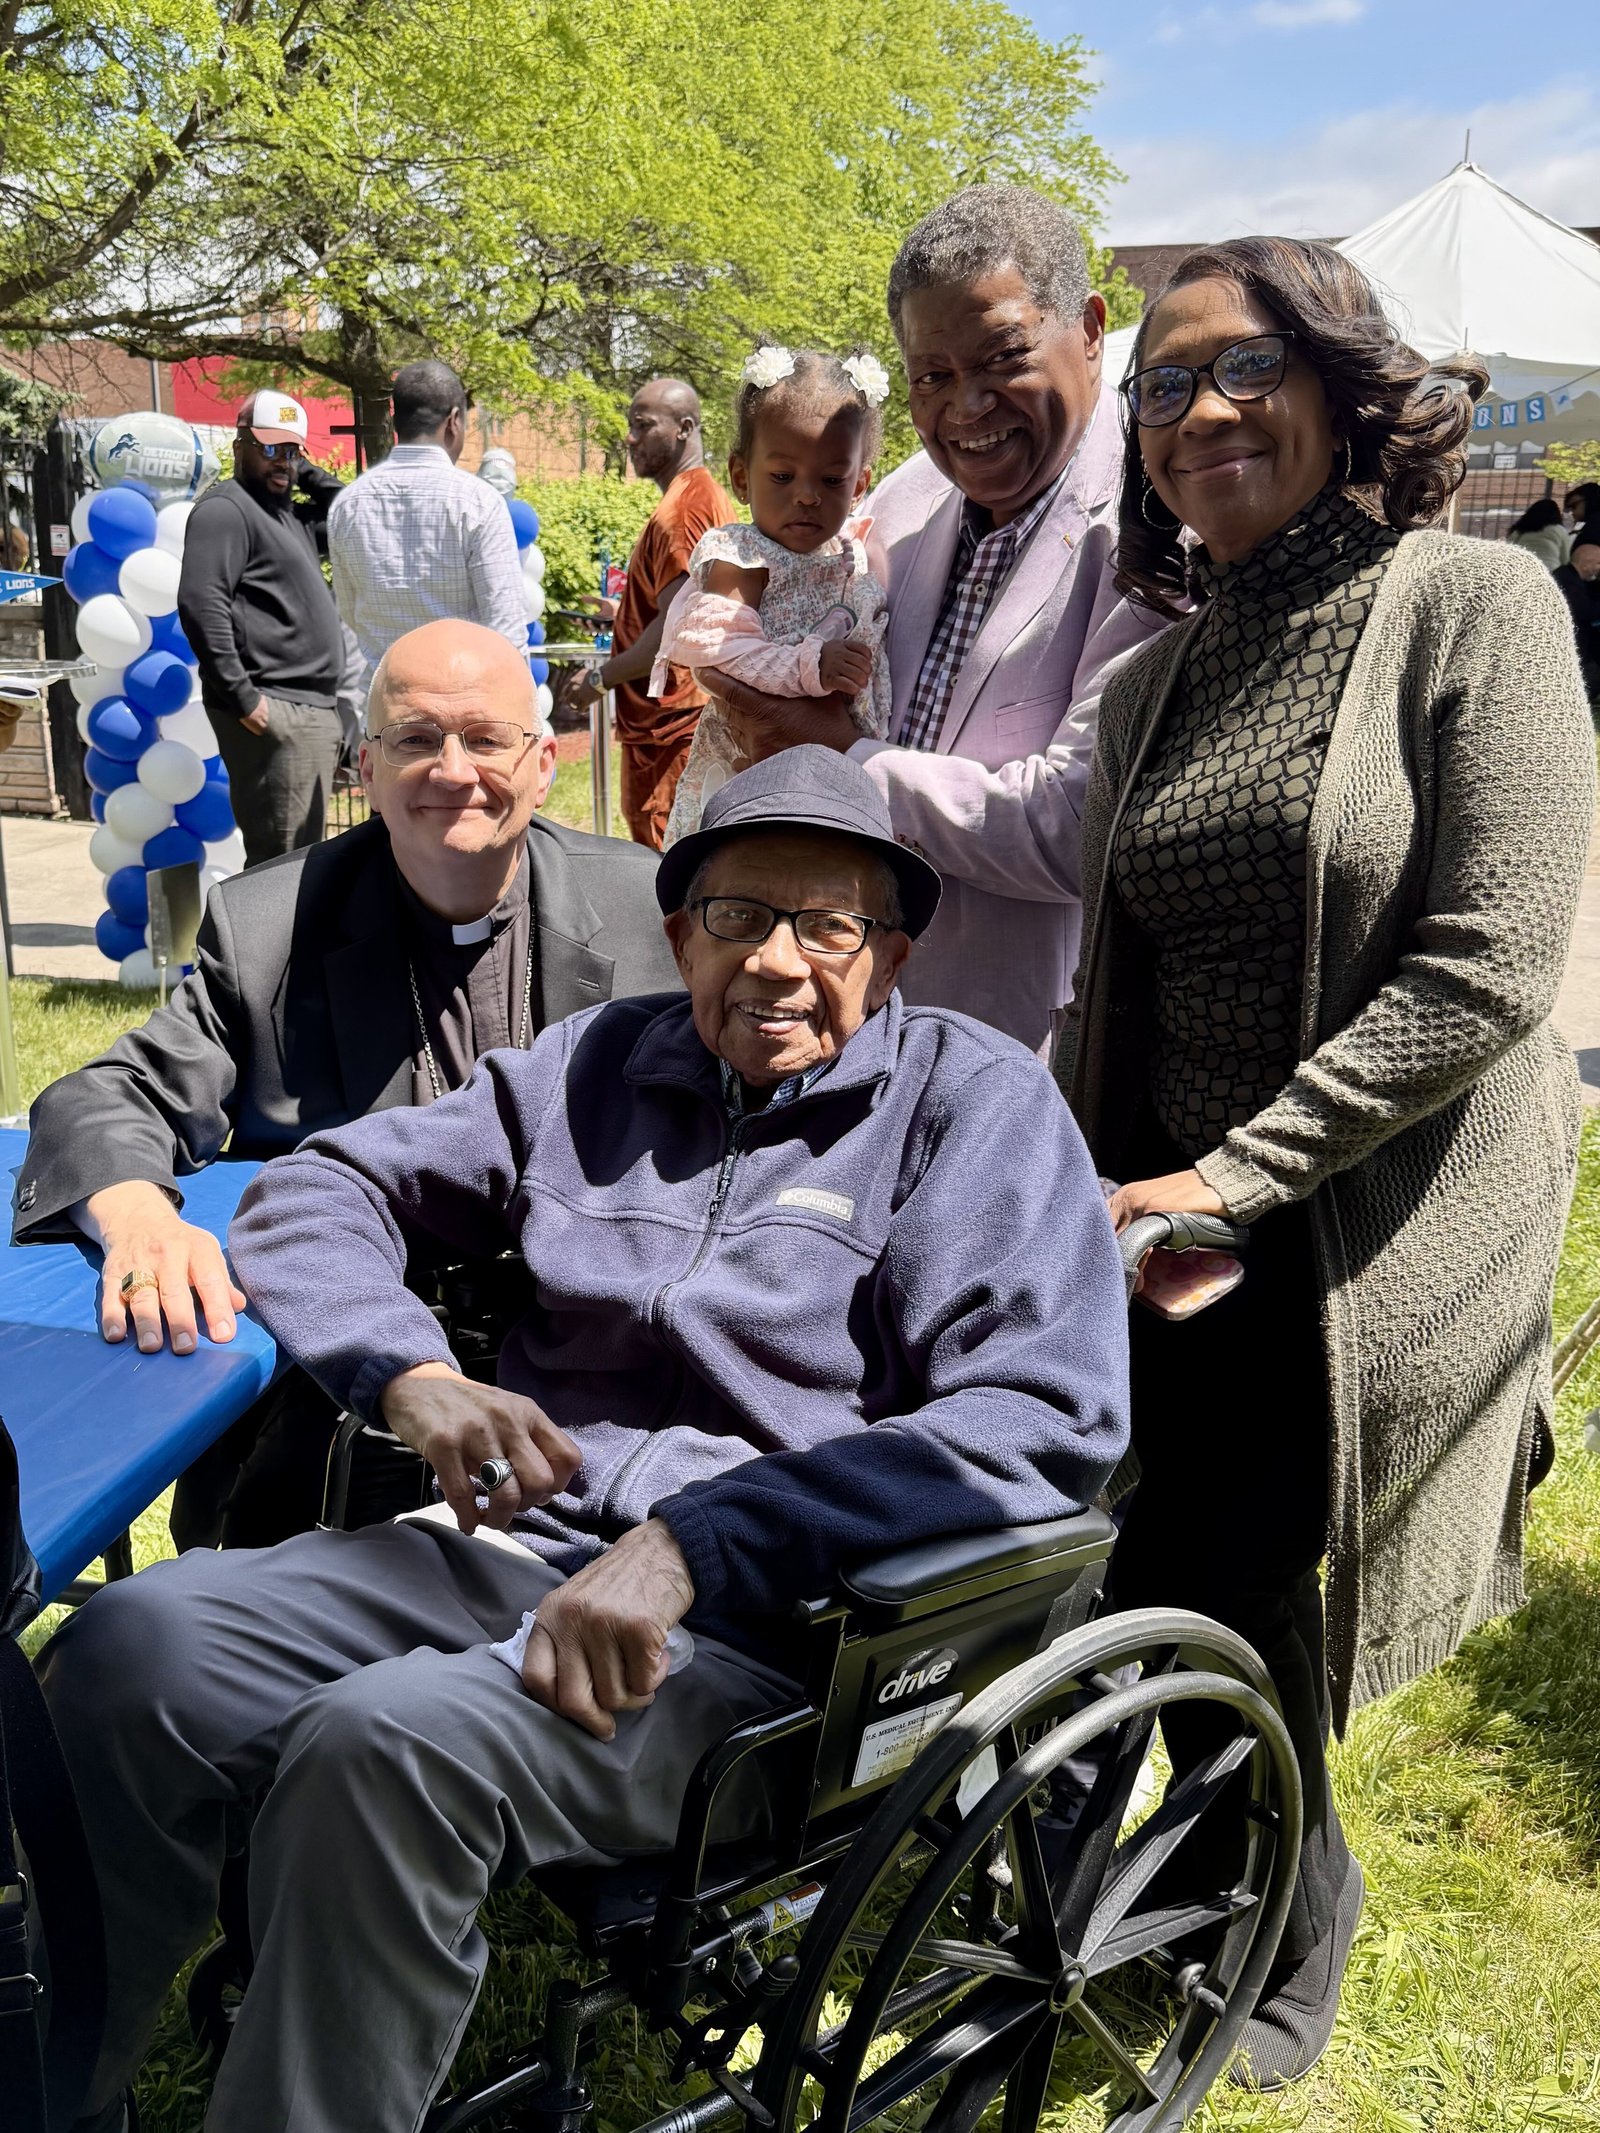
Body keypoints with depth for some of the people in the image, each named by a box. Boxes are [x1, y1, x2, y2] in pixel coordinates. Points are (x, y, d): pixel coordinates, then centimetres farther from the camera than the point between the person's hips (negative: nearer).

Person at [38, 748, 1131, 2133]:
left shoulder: (978, 1100, 1)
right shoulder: (605, 1064, 15)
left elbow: (1050, 1415, -14)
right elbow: (328, 1183, 18)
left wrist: (694, 1542, -22)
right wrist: (408, 1369, -4)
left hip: (763, 1623, -5)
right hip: (518, 1549, 5)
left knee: (387, 1744, -30)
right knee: (133, 1646, -17)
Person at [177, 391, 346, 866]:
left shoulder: (286, 515, 22)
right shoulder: (226, 509, -6)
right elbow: (201, 604, -19)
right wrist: (241, 696, -21)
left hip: (311, 711, 10)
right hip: (274, 716, -10)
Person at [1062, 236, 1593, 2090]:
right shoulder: (1155, 679, 10)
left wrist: (1237, 1171, -19)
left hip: (1375, 1232, -5)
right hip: (1177, 1218, 5)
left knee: (1217, 1602, 0)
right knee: (1165, 1589, 8)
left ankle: (1273, 1944, 32)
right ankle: (1287, 1890, 39)